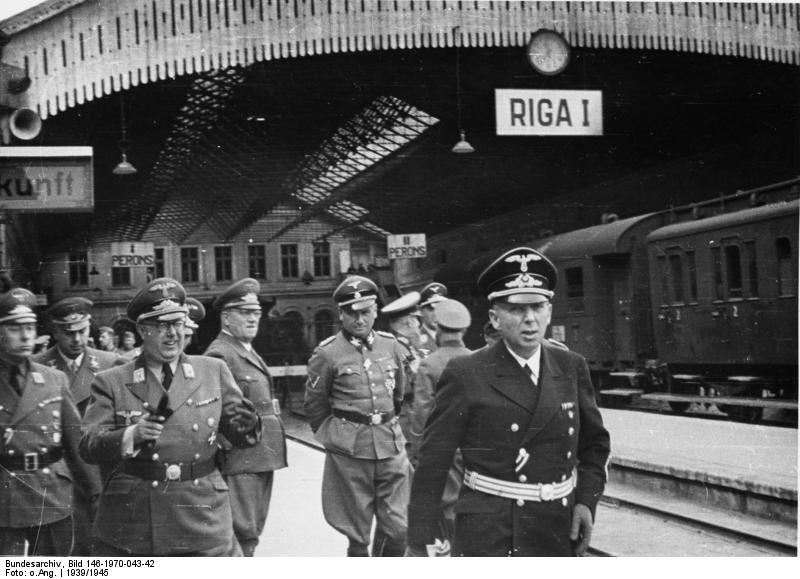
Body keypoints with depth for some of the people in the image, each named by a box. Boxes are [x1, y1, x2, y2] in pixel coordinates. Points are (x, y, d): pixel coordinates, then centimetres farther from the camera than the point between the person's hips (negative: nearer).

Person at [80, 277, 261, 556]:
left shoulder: (214, 371, 8)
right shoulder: (111, 383, 3)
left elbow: (239, 436, 9)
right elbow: (88, 446, -6)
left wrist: (246, 425, -14)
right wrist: (130, 435, -24)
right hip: (130, 529, -1)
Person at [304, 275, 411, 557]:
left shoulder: (390, 345, 6)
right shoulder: (327, 353, -6)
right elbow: (314, 406, 4)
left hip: (391, 446, 4)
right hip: (349, 452, -3)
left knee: (398, 529, 2)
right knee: (357, 534, 4)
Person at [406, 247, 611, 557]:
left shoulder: (572, 367, 4)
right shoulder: (465, 375, -8)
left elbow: (594, 441, 16)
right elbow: (432, 463, -7)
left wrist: (586, 501, 2)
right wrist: (421, 541, -10)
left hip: (562, 532, 4)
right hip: (487, 539, -4)